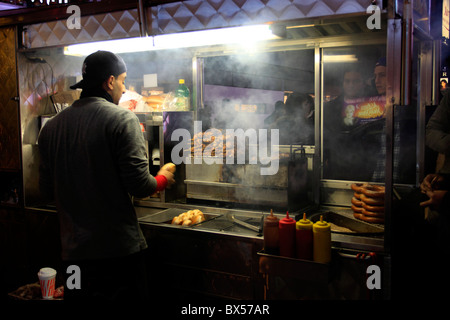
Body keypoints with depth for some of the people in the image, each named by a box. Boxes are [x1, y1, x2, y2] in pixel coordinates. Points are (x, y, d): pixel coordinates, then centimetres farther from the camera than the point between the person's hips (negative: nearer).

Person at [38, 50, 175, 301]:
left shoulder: (52, 126, 4)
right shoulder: (122, 119, -12)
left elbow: (48, 190, 10)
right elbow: (139, 185, -15)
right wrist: (163, 179, 5)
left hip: (73, 250, 5)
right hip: (120, 248, -5)